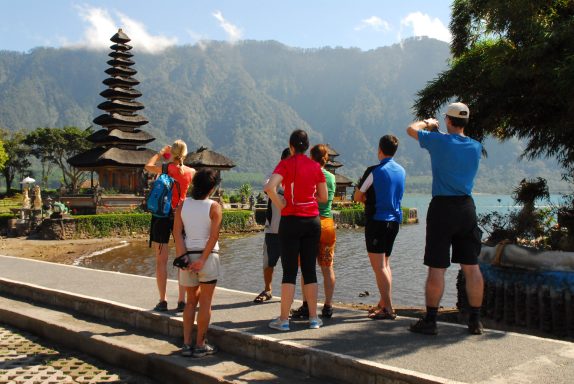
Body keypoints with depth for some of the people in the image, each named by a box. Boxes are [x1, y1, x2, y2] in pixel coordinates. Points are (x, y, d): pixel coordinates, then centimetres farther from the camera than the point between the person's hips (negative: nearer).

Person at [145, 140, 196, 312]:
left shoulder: (165, 169, -9)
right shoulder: (191, 172, -3)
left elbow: (148, 166, 11)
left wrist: (161, 152, 21)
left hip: (162, 215, -2)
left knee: (161, 260, 5)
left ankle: (162, 301, 7)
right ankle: (181, 300, 10)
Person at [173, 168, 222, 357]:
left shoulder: (183, 205, 3)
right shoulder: (214, 207, -7)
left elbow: (177, 232, -5)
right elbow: (214, 235, -16)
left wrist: (183, 257, -9)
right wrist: (202, 260, -15)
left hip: (188, 255, 4)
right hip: (207, 255, -4)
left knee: (191, 300, 17)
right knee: (205, 302, 6)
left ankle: (186, 344, 15)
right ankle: (200, 345, 11)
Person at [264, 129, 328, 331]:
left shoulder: (286, 164, -6)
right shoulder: (315, 166, 5)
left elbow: (270, 187, -22)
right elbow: (323, 197, 9)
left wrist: (280, 204, -9)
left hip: (291, 221, -3)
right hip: (312, 221, 3)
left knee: (289, 271, 1)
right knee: (310, 270, 10)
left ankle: (284, 319, 6)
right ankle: (313, 317, 15)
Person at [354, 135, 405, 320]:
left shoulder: (374, 171, -11)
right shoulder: (401, 171, 9)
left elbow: (357, 197, -2)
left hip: (377, 220, -7)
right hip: (394, 220, 7)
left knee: (379, 267, -5)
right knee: (385, 264, 17)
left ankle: (388, 309, -8)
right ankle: (383, 303, 24)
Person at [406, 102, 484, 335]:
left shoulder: (439, 141, -8)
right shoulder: (476, 147, 5)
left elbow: (411, 129, 7)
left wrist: (428, 123, 26)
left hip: (442, 207, -5)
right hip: (467, 207, 5)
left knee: (436, 268, 0)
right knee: (471, 267, 9)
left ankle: (430, 321, 6)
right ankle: (475, 321, 16)